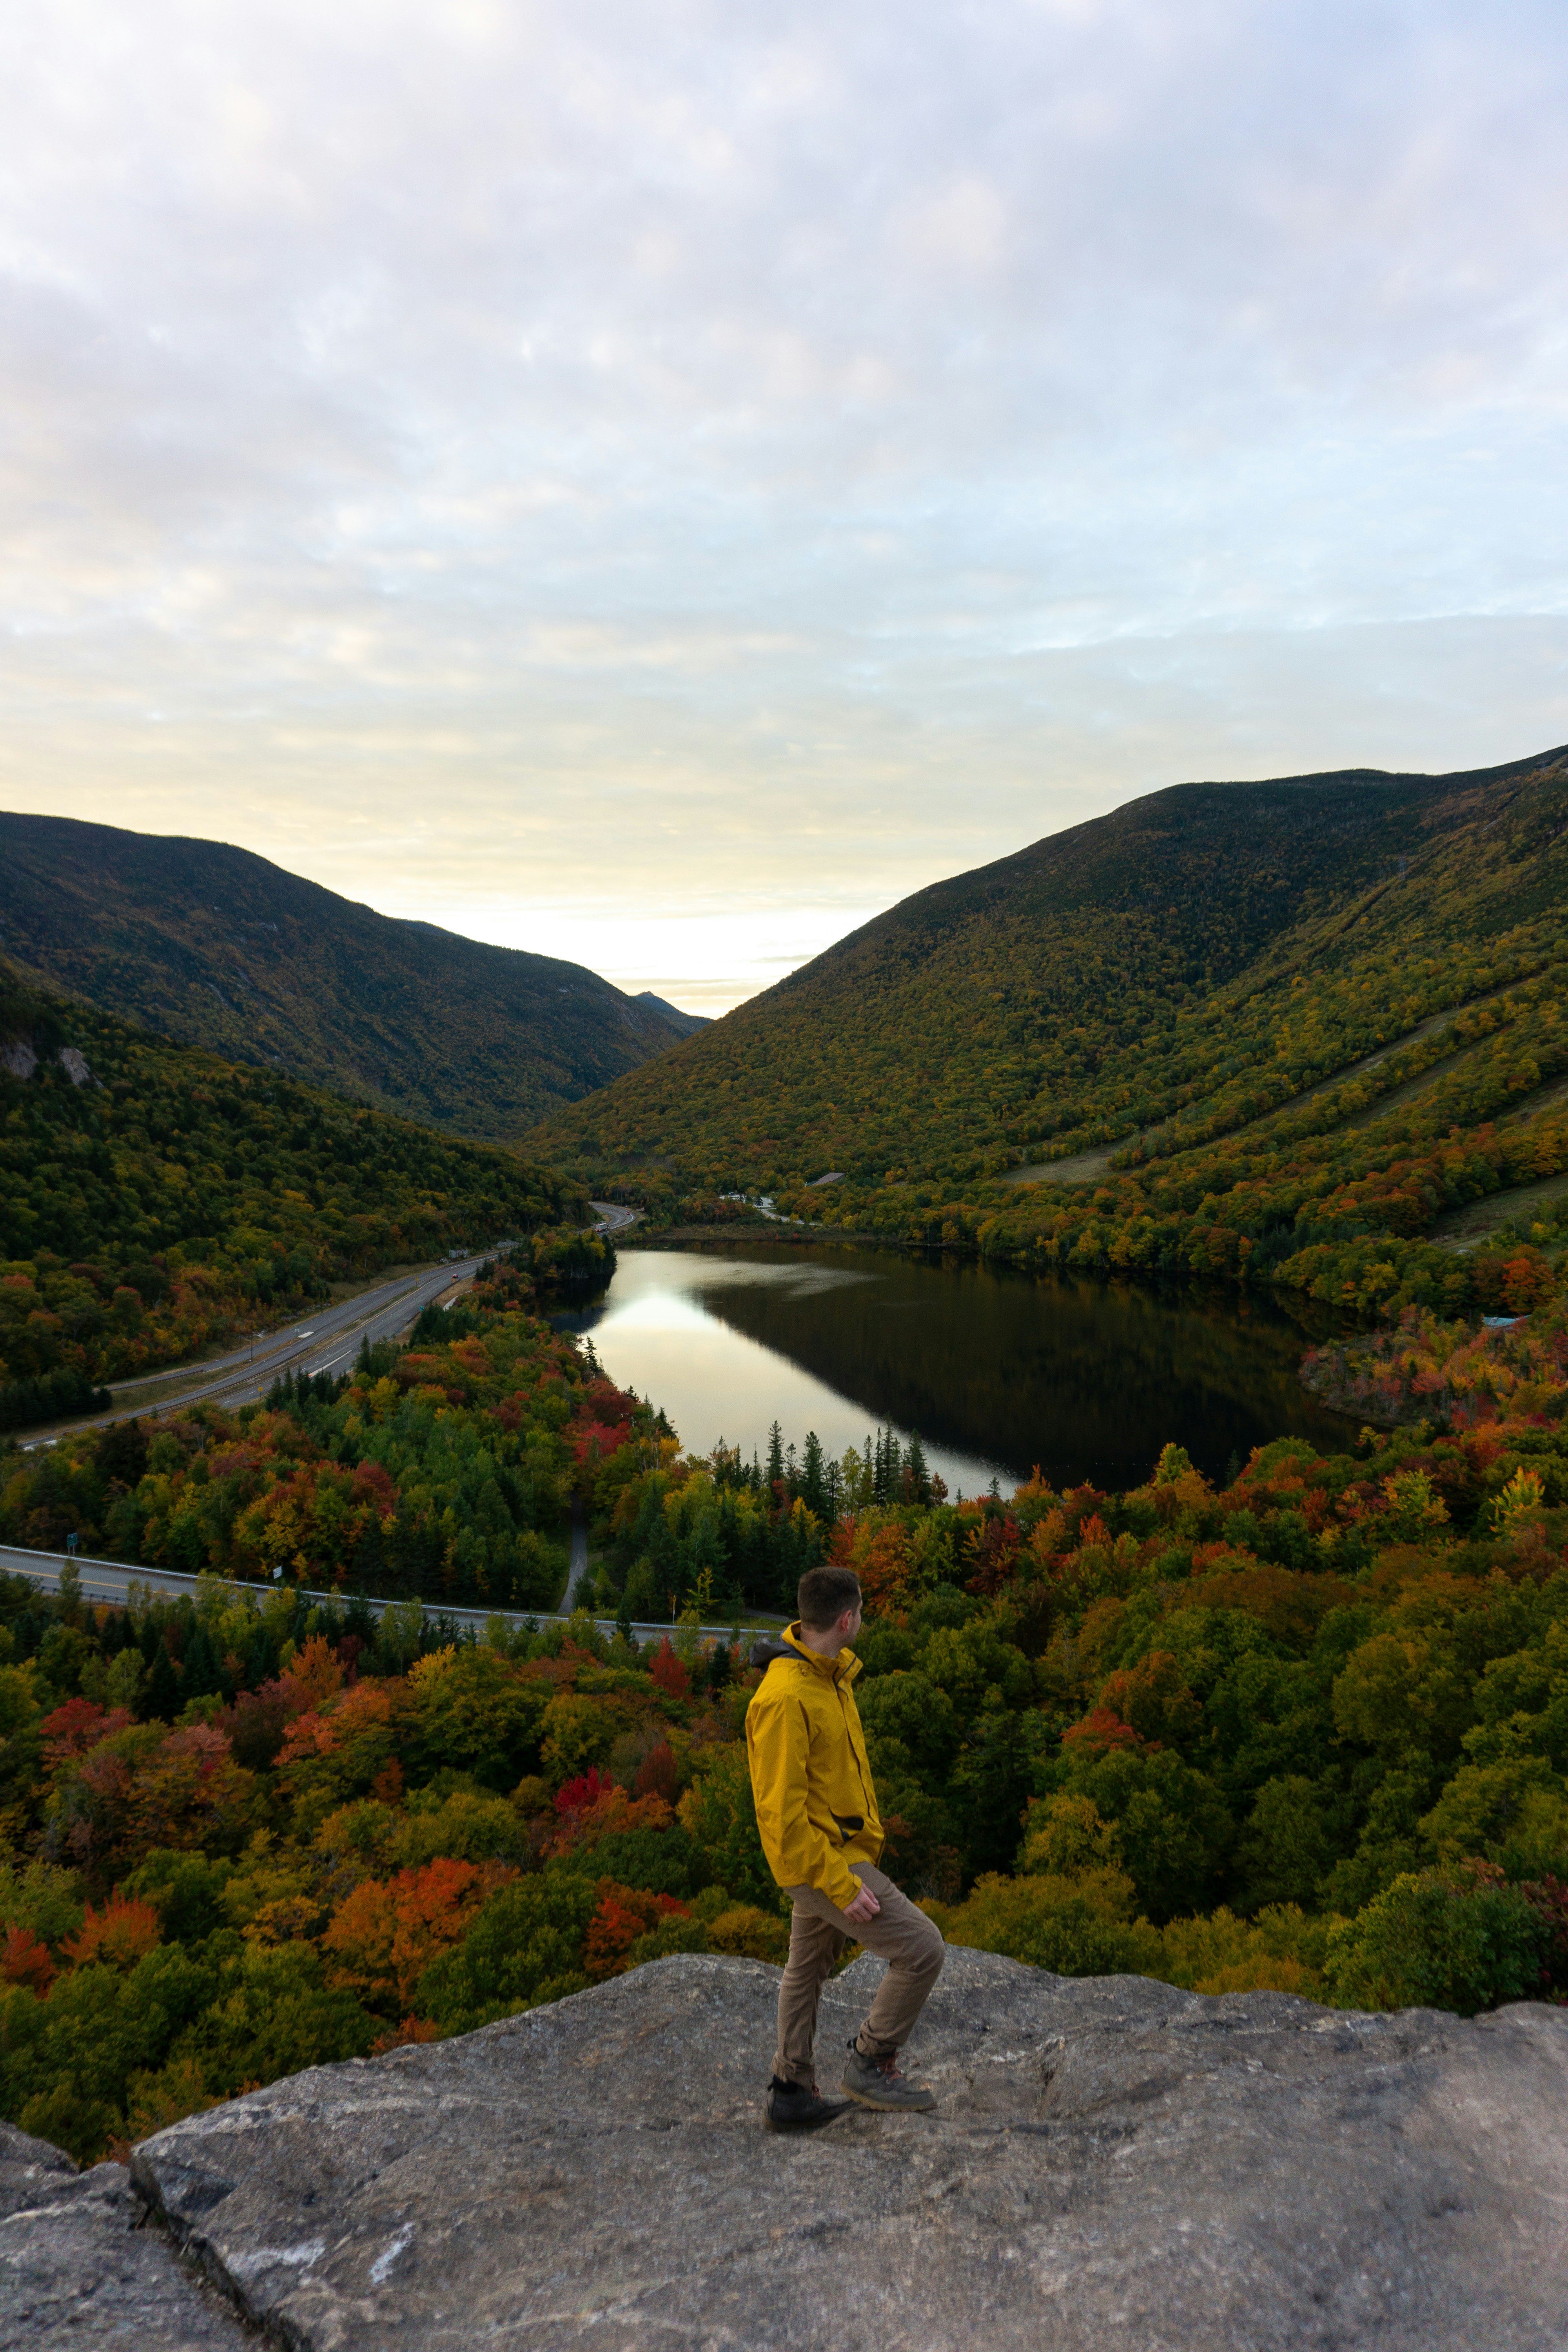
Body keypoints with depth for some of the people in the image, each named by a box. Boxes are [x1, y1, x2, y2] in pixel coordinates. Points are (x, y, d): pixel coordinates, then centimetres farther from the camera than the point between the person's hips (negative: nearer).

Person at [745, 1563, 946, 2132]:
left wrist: (864, 1842, 20)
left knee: (808, 1969, 21)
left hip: (837, 1847, 10)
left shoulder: (830, 1674, 2)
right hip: (822, 1862, -10)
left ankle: (792, 2092, 35)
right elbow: (782, 1812, -27)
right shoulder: (785, 1698, -29)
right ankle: (871, 2063, 9)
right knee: (922, 1947, -8)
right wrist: (842, 1885, -24)